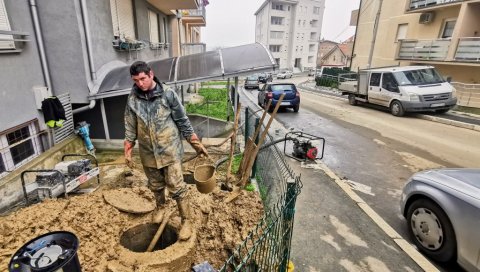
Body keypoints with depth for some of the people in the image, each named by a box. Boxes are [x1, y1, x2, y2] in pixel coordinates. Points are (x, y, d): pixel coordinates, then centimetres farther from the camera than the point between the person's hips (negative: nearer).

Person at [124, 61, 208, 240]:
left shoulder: (167, 94, -12)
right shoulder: (132, 99, -3)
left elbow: (183, 121, -7)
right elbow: (130, 128, 6)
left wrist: (197, 144, -5)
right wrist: (128, 152, 7)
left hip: (170, 150, -3)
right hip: (148, 152, 3)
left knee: (176, 187, 0)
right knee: (156, 185, 21)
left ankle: (186, 221, 17)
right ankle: (160, 207, 49)